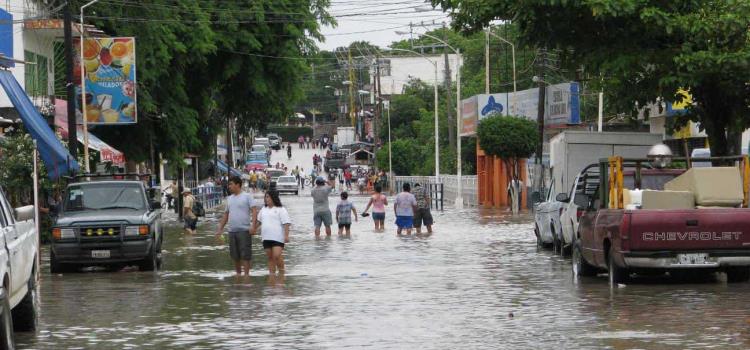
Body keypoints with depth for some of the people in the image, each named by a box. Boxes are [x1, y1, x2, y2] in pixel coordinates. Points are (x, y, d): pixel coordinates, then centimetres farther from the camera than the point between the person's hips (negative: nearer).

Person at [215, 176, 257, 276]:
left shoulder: (247, 196, -3)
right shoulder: (229, 198, 16)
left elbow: (254, 211, -10)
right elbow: (226, 215, 22)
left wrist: (253, 225, -22)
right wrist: (220, 229, 17)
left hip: (244, 230, -6)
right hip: (232, 230, 6)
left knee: (245, 255, -7)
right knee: (235, 256, 9)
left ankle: (246, 274, -4)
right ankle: (238, 273, 20)